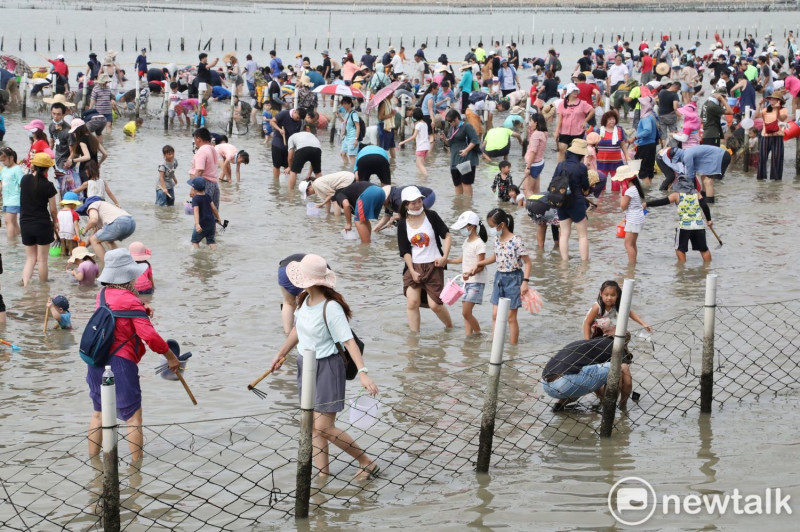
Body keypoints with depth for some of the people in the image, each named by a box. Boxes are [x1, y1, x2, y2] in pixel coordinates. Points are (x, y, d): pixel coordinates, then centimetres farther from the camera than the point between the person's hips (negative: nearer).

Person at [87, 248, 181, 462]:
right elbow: (149, 336, -19)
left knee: (99, 412, 19)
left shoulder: (103, 294, 7)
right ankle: (136, 462, 5)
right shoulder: (130, 301, -14)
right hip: (120, 364, -7)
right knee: (133, 416, 3)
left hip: (96, 362, 7)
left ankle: (93, 458, 24)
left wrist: (142, 309, 6)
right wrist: (171, 356, -8)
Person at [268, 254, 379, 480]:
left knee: (323, 427, -10)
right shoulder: (305, 299, 0)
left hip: (326, 367, -8)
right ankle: (323, 472, 16)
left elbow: (349, 341, -27)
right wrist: (281, 354, 28)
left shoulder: (331, 308, -24)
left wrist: (363, 372, -37)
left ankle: (367, 462, 6)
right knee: (313, 425, 8)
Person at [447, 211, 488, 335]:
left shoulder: (479, 244, -16)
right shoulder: (467, 241, 12)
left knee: (466, 312, -13)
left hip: (476, 281, -9)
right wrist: (446, 261, 24)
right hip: (467, 281, 9)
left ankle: (478, 334, 2)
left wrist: (469, 273, -36)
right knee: (466, 312, 8)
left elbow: (480, 266, -19)